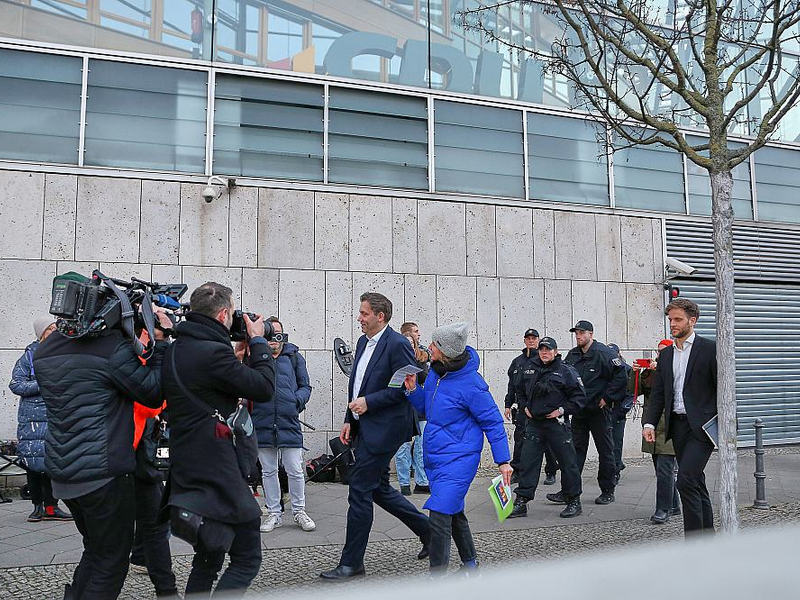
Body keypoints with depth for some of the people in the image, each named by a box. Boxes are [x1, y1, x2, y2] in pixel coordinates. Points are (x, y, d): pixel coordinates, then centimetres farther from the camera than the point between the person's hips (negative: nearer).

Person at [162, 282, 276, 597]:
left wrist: (237, 354, 13)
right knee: (247, 559, 3)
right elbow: (264, 388, -15)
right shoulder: (212, 352, -20)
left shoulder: (175, 350, 8)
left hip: (186, 470, 10)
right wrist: (258, 343, -4)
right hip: (218, 473, -9)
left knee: (208, 558, 21)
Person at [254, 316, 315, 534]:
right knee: (268, 472, 12)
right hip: (262, 423, 1)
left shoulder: (294, 357, 7)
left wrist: (296, 401, -7)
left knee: (295, 471, 2)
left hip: (289, 423, -1)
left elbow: (305, 386, 9)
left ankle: (299, 511, 19)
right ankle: (274, 514, 24)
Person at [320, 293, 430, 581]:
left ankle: (351, 562, 9)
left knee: (360, 491, -4)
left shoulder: (397, 344, -15)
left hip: (383, 429, -9)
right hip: (364, 427, 9)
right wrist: (349, 420, 11)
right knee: (378, 488, 17)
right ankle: (427, 530, 32)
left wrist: (369, 402, -19)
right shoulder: (363, 342, 13)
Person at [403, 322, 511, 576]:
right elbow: (427, 408, 15)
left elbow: (493, 422, -12)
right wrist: (413, 390, -4)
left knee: (439, 517, -13)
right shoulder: (435, 372, 2)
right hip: (435, 456, 9)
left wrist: (503, 461, -12)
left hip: (458, 459, -9)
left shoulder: (470, 384, -20)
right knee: (454, 513, 21)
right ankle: (470, 567, 39)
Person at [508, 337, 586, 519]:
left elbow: (579, 396, -5)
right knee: (528, 462, 3)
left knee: (568, 462, 3)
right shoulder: (530, 367, 8)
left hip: (556, 423, -4)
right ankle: (521, 502, 8)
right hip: (534, 423, 4)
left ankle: (574, 501, 16)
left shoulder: (565, 371, -6)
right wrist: (525, 406, 13)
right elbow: (520, 390, 25)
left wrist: (563, 410, -10)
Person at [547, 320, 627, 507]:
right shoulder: (572, 355, 8)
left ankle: (607, 491, 17)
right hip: (578, 411, 6)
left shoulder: (604, 353, -12)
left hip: (599, 411, -6)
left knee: (605, 451, 5)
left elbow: (621, 377, -16)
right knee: (575, 451, 5)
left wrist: (607, 398, -14)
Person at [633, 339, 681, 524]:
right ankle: (674, 506, 23)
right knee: (663, 469, 12)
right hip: (653, 427, 6)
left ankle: (663, 510, -5)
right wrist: (635, 373, -9)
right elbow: (634, 390, 7)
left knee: (664, 469, -10)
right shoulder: (649, 369, 15)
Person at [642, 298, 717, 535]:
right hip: (677, 424, 6)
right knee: (695, 482, 12)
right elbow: (658, 393, 12)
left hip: (702, 426, -6)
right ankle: (707, 535, 22)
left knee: (686, 480, -15)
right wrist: (649, 423, -1)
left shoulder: (710, 349, -4)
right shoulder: (666, 354, 14)